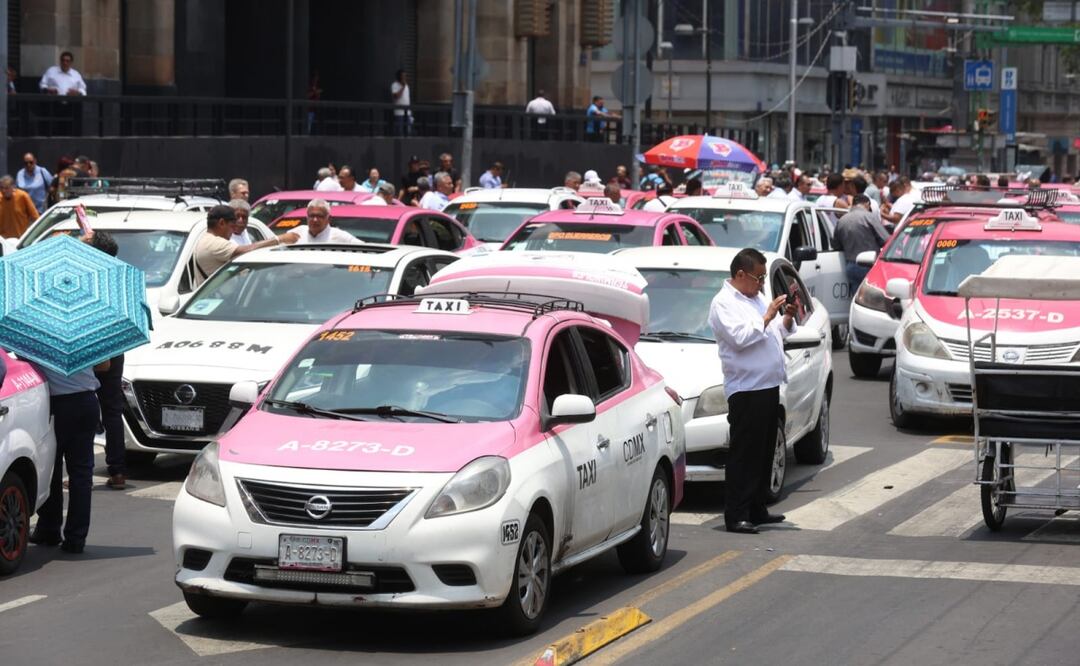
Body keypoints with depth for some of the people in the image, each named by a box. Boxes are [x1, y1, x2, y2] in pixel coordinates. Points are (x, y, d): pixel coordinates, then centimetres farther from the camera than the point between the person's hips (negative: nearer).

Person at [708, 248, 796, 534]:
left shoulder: (757, 298, 19)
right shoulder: (724, 303, -8)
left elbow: (778, 333, 26)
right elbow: (740, 337, -21)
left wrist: (788, 319, 7)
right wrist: (767, 317, -16)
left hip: (769, 386, 9)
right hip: (745, 389, -9)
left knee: (764, 452, 13)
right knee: (743, 454, -9)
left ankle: (757, 510, 21)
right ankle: (736, 516, -8)